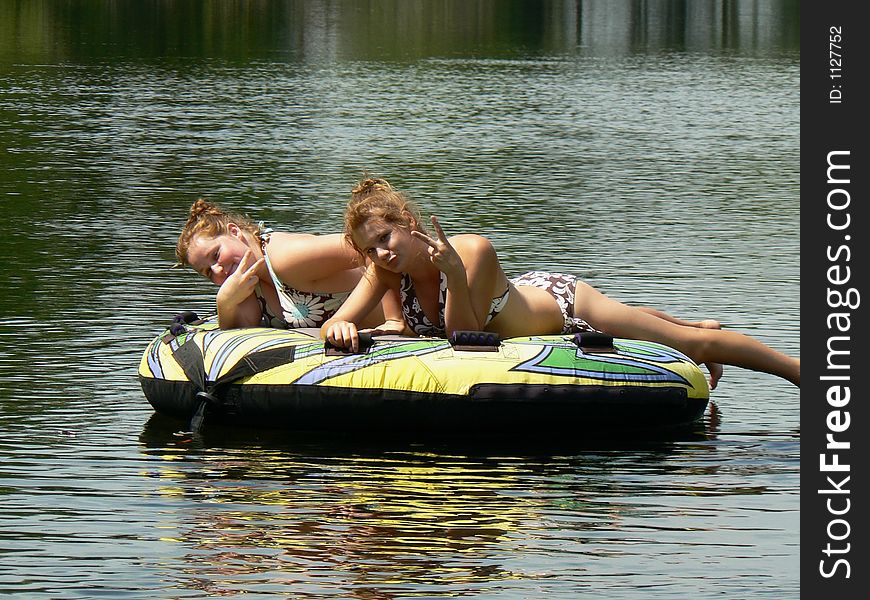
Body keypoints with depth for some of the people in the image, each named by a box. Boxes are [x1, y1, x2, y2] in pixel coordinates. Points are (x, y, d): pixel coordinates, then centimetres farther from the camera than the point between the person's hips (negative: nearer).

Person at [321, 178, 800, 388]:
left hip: (562, 303, -7)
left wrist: (453, 274, -51)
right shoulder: (385, 272, -23)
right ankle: (693, 326, 66)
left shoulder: (472, 252, -39)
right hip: (527, 301, 7)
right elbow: (335, 326, -26)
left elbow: (465, 335, -36)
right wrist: (341, 328, -50)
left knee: (695, 344, 7)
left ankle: (799, 369, 27)